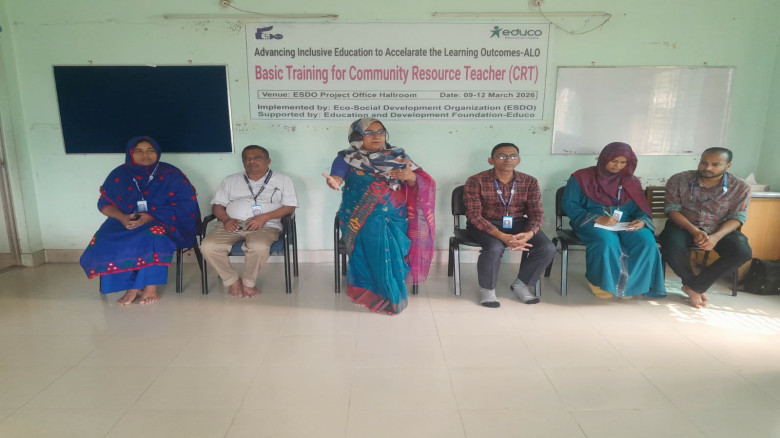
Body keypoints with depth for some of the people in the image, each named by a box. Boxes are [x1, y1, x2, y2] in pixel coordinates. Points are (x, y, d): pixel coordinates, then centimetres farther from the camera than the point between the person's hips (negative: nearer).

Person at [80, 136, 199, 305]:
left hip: (161, 222, -3)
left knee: (155, 235, -38)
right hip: (125, 222, 4)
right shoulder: (119, 174, 7)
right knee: (103, 242, -25)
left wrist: (151, 216, -20)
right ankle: (133, 286, -14)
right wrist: (121, 217, -15)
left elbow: (186, 204, -10)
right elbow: (104, 203, 9)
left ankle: (151, 286, -21)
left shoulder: (171, 175, -2)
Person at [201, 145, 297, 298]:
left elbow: (290, 207, 4)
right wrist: (226, 219, -7)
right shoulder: (230, 180, 24)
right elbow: (217, 205, 17)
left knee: (259, 247, -37)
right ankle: (233, 281, -5)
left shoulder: (282, 180, 14)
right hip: (232, 225, 3)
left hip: (265, 226, -3)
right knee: (208, 246, -26)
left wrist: (265, 217, -12)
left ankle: (248, 283, -11)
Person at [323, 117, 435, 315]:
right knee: (377, 232, -29)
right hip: (361, 217, -1)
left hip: (394, 216, 2)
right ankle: (390, 295, -14)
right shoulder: (347, 158, 6)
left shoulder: (398, 156, 11)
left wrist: (411, 177, -14)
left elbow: (421, 185, 9)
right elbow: (336, 176, -11)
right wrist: (333, 182, -35)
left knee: (388, 238, -27)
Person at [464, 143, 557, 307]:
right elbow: (474, 215, -17)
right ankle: (487, 289, -7)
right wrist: (501, 236, -30)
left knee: (548, 248, -18)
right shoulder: (476, 181, -12)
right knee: (494, 248, -35)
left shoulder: (529, 182, 0)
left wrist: (529, 233, -26)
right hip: (486, 224, -3)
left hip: (518, 224, 4)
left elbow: (536, 213, -2)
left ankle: (520, 283, 6)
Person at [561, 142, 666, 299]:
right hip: (591, 222, -4)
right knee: (607, 241, -38)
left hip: (624, 224, 4)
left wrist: (641, 221, -13)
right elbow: (568, 204, -7)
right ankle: (605, 284, -15)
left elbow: (641, 209, 14)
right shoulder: (582, 177, 1)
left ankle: (628, 285, -11)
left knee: (647, 241, -27)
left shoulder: (631, 182, 14)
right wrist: (597, 219, -19)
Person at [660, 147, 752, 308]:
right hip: (683, 226, -1)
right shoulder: (679, 180, -8)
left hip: (719, 230, 1)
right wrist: (694, 231, -25)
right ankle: (694, 288, -2)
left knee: (743, 252, -27)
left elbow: (737, 217, -7)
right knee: (672, 251, -33)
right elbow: (672, 209, -9)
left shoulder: (740, 187, -6)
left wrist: (716, 236, -27)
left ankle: (695, 286, -13)